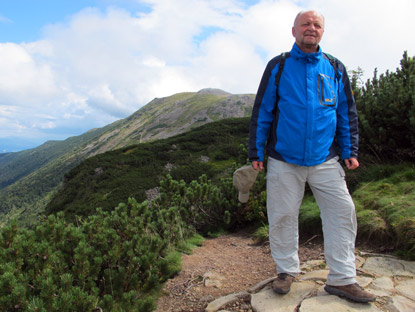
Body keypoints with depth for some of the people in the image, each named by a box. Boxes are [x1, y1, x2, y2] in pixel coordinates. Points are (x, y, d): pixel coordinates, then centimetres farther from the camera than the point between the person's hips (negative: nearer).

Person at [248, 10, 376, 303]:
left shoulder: (335, 68, 11)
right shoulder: (278, 66, 4)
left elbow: (347, 112, 15)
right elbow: (261, 111, 3)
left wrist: (350, 151, 9)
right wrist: (256, 152, 0)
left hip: (325, 160, 2)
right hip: (284, 160, -2)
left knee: (342, 212, 0)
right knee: (282, 216, 4)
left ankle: (343, 279, 15)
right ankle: (287, 270, 25)